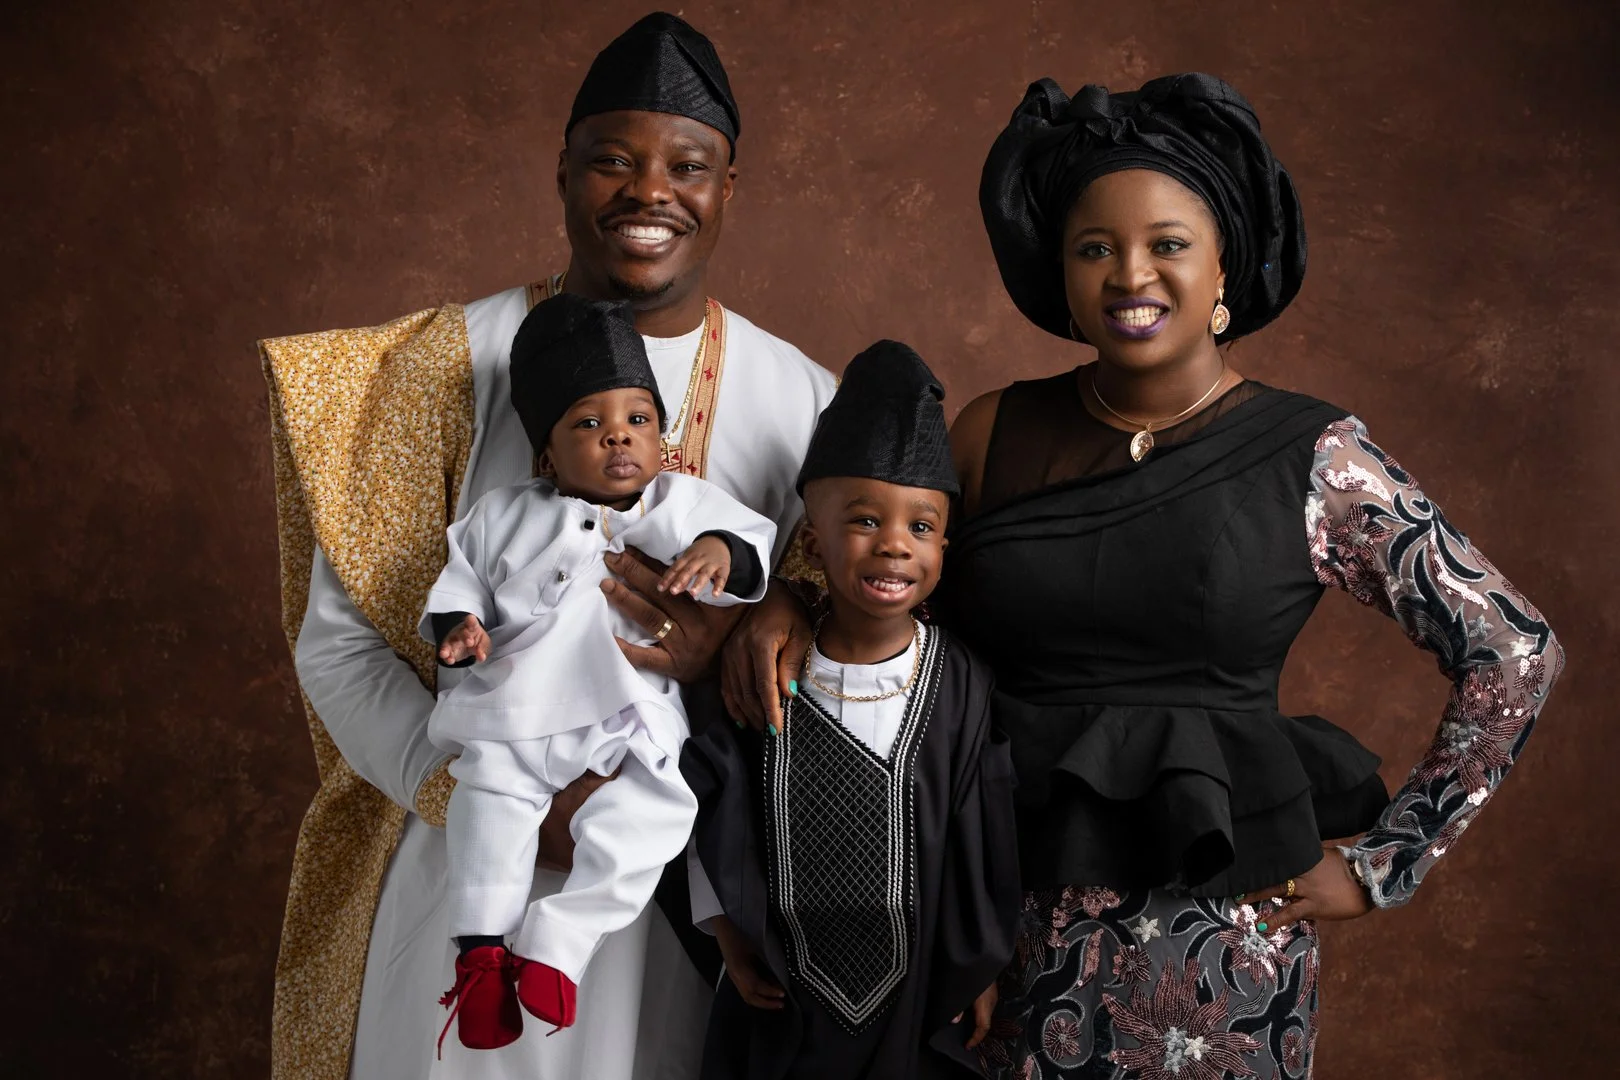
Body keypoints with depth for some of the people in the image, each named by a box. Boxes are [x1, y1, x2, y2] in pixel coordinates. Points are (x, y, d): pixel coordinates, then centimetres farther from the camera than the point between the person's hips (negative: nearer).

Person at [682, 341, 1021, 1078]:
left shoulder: (965, 689, -11)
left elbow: (991, 844, -3)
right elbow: (713, 822, 2)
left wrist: (984, 971, 1)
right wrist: (733, 942, 2)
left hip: (924, 1007, 0)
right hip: (782, 1003, 1)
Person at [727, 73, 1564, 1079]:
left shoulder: (1315, 458, -6)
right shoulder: (995, 434, 2)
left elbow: (1517, 654, -3)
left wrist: (1382, 868, -4)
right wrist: (790, 605, -8)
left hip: (1223, 938, -2)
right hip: (1011, 923, 2)